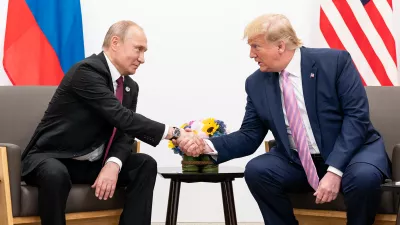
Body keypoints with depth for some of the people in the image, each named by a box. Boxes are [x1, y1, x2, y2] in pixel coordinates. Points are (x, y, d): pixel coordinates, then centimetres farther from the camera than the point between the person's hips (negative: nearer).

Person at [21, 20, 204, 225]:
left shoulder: (130, 87, 6)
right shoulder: (87, 70, -22)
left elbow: (125, 134, 0)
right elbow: (122, 118, -30)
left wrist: (113, 165, -22)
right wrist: (174, 133, -31)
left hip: (91, 163, 7)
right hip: (52, 158, -7)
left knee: (145, 165, -11)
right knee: (56, 174, -40)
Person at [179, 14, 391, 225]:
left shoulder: (335, 61, -11)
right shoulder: (256, 83, 1)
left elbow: (356, 116, -16)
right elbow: (249, 136, 3)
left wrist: (334, 170, -26)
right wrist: (210, 146, -17)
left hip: (352, 150, -3)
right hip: (297, 162, 3)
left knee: (364, 176, -35)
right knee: (256, 170, -23)